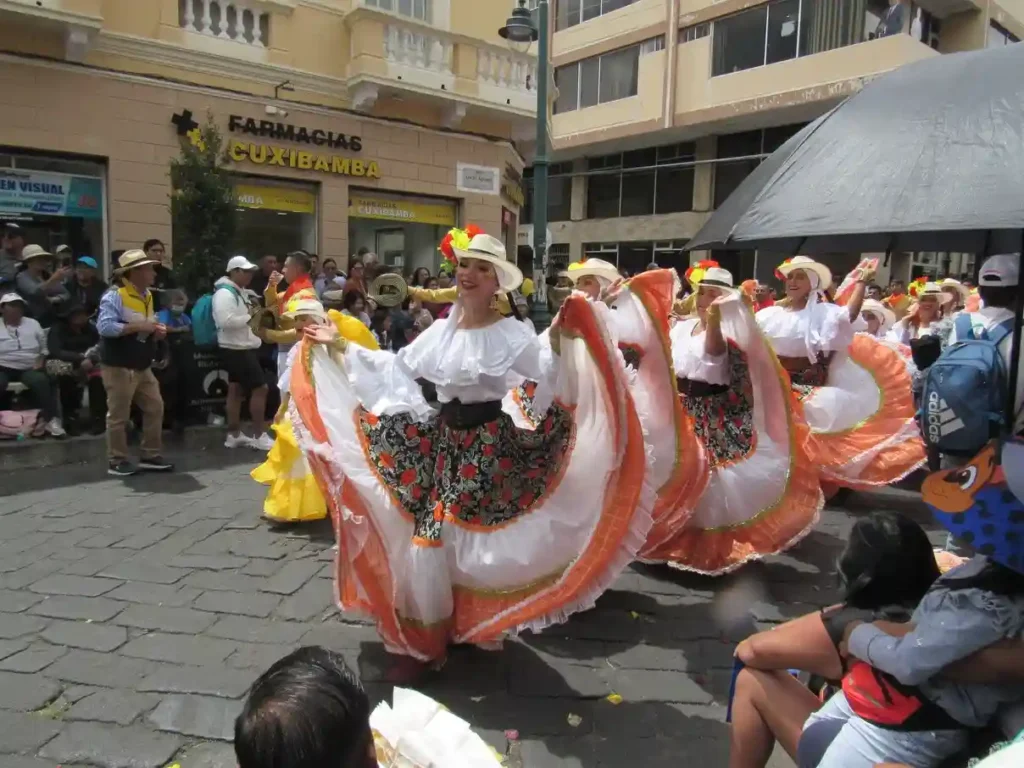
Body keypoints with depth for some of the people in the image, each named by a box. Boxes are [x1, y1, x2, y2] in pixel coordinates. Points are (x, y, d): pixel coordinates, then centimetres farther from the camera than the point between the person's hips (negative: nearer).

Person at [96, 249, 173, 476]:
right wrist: (138, 326, -25)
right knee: (118, 415, 0)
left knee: (155, 408, 9)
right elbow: (104, 327, -25)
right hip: (119, 366, -8)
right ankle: (116, 461, 12)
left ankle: (150, 456, 20)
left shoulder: (146, 295, 12)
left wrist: (156, 332, 2)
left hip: (142, 366, 9)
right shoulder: (115, 295, -14)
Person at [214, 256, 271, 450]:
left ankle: (234, 435, 17)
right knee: (260, 388, -10)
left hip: (243, 348, 10)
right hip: (236, 349, -10)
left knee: (236, 390, 12)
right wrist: (250, 317, -20)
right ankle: (259, 436, -4)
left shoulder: (238, 291, 15)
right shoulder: (225, 293, -17)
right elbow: (226, 321, -28)